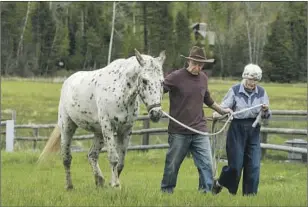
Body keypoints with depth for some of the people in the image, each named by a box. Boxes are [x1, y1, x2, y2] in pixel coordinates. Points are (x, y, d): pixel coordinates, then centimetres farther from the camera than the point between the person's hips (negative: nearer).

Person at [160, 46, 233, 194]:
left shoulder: (203, 78, 9)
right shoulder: (176, 77, -9)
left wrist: (221, 110, 35)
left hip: (200, 131, 4)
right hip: (179, 132, -4)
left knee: (206, 163, -5)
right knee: (172, 165, 8)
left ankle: (207, 191, 0)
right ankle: (166, 191, 24)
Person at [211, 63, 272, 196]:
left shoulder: (261, 92, 3)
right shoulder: (235, 90, -5)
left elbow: (266, 117, 7)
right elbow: (223, 107, -3)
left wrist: (265, 111, -15)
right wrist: (217, 113, -25)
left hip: (254, 130, 3)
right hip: (237, 129, -3)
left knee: (253, 165, -2)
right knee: (235, 164, -2)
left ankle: (250, 193, 8)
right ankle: (219, 184, 24)